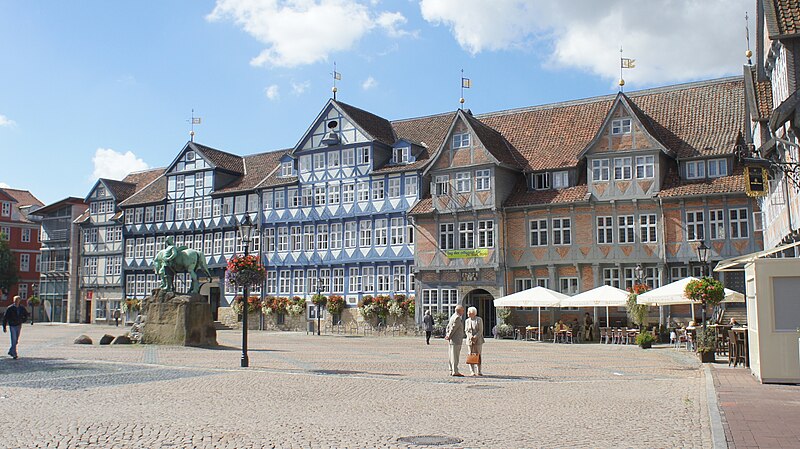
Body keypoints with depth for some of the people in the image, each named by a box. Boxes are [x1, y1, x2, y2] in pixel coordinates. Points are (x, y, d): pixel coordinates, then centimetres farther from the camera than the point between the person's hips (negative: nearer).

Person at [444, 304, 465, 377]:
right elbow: (453, 328, -18)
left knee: (452, 356, 12)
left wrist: (447, 335, 8)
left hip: (451, 340, 10)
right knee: (455, 356, -8)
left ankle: (452, 371, 16)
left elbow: (448, 327, 19)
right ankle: (455, 371, -7)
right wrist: (449, 336, -9)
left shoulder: (452, 316, 17)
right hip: (456, 340, -10)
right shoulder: (457, 318, -15)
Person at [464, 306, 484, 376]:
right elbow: (466, 331, 8)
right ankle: (472, 371, 0)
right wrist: (470, 337, -10)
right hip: (470, 341, 3)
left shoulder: (479, 319, -1)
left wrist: (475, 337, -16)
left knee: (478, 355, -1)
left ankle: (478, 371, 4)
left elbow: (480, 330, -6)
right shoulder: (467, 321, 11)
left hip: (478, 340, -3)